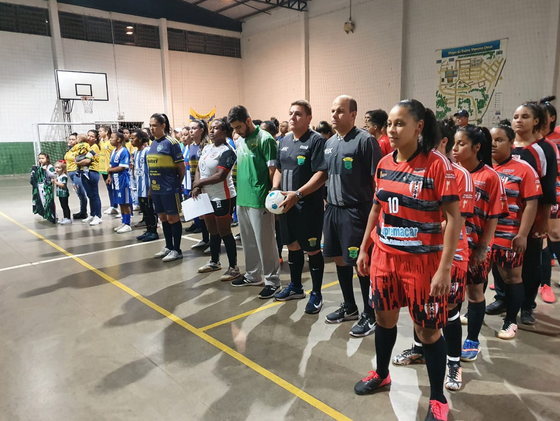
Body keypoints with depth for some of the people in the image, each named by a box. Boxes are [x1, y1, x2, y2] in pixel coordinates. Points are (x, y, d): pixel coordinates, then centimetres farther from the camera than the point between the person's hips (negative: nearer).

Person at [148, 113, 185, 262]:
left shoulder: (171, 142, -11)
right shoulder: (153, 144, 11)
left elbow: (181, 167, -9)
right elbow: (152, 167, 16)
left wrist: (177, 185, 0)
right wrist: (150, 187, 15)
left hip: (169, 188, -7)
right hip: (156, 188, 7)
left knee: (173, 218, 1)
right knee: (163, 218, 14)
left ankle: (177, 250, 11)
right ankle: (168, 247, 27)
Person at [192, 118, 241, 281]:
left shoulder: (227, 151, -15)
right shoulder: (207, 148, 11)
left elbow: (220, 176, -23)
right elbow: (199, 169, 10)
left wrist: (199, 182, -13)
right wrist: (196, 187, -8)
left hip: (222, 198, -8)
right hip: (207, 197, 8)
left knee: (224, 233, -3)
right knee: (213, 232, 18)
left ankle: (234, 268, 6)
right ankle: (214, 262, 33)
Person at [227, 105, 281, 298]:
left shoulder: (265, 139, -11)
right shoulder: (240, 141, 13)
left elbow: (273, 170, -12)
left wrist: (270, 194, -12)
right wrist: (240, 190, 14)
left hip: (259, 200, -8)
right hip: (242, 199, 8)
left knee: (264, 242, 0)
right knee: (248, 241, 17)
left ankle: (272, 281, 12)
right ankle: (253, 275, 31)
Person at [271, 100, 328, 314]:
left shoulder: (316, 140, -11)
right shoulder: (284, 141, 12)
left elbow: (321, 174, -18)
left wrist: (298, 194, -25)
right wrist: (274, 189, 1)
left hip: (309, 206, -7)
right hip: (286, 204, 7)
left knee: (312, 250, 2)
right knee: (292, 246, 18)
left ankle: (316, 294, 18)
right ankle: (295, 287, 34)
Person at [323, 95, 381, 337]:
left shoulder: (365, 140, -12)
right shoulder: (330, 143, 11)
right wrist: (326, 200, 14)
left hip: (356, 211, -8)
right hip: (333, 209, 8)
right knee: (340, 259, 15)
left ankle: (370, 315, 16)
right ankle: (349, 307, 32)